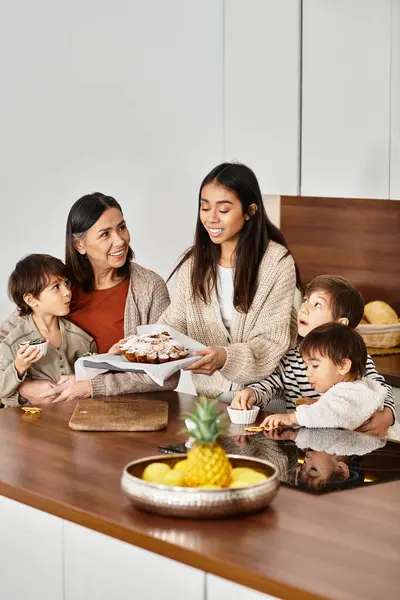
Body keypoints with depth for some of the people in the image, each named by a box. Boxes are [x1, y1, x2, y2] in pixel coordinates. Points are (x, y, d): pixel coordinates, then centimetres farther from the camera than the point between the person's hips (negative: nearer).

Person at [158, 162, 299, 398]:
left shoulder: (277, 263, -9)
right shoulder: (194, 261, 6)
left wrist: (226, 358, -29)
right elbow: (174, 324, 6)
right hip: (207, 394, 4)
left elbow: (271, 344, -12)